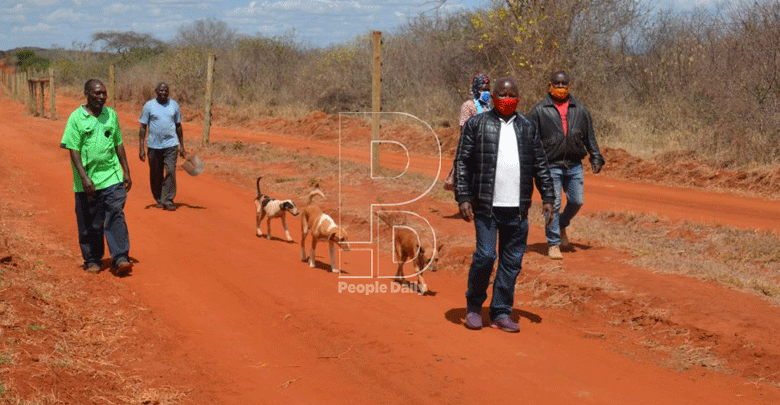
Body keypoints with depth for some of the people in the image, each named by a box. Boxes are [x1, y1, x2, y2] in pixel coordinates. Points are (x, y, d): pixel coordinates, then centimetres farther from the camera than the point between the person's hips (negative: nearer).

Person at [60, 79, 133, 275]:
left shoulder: (111, 115, 10)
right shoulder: (76, 118, -3)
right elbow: (73, 149, -7)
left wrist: (126, 171, 14)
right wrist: (84, 178, -16)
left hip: (112, 177, 2)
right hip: (87, 181, -2)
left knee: (116, 216, -8)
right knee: (90, 223, 6)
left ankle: (120, 259, -8)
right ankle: (92, 260, 20)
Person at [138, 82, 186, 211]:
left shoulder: (174, 105, 8)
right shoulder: (149, 105, 1)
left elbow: (178, 126, 16)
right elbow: (143, 128, 2)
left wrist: (182, 146, 15)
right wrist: (141, 148, -3)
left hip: (171, 145, 0)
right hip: (154, 146, 0)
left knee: (170, 172, -12)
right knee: (156, 175, 7)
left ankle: (168, 200, -7)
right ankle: (159, 200, 23)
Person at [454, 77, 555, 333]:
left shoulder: (528, 128, 14)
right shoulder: (476, 124, 4)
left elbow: (540, 165, 18)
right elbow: (462, 162, 1)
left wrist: (547, 197, 11)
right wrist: (463, 197, -6)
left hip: (517, 208, 4)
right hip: (486, 206, -3)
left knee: (512, 261, 4)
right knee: (485, 256, -8)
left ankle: (501, 313, 15)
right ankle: (474, 305, 15)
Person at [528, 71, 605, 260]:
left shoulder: (580, 109, 11)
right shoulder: (539, 110, 1)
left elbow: (590, 136, 17)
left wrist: (596, 158, 12)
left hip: (574, 165, 4)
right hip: (551, 166, -3)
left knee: (577, 201, 4)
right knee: (553, 204, -4)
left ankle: (562, 225, 33)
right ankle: (553, 244, 6)